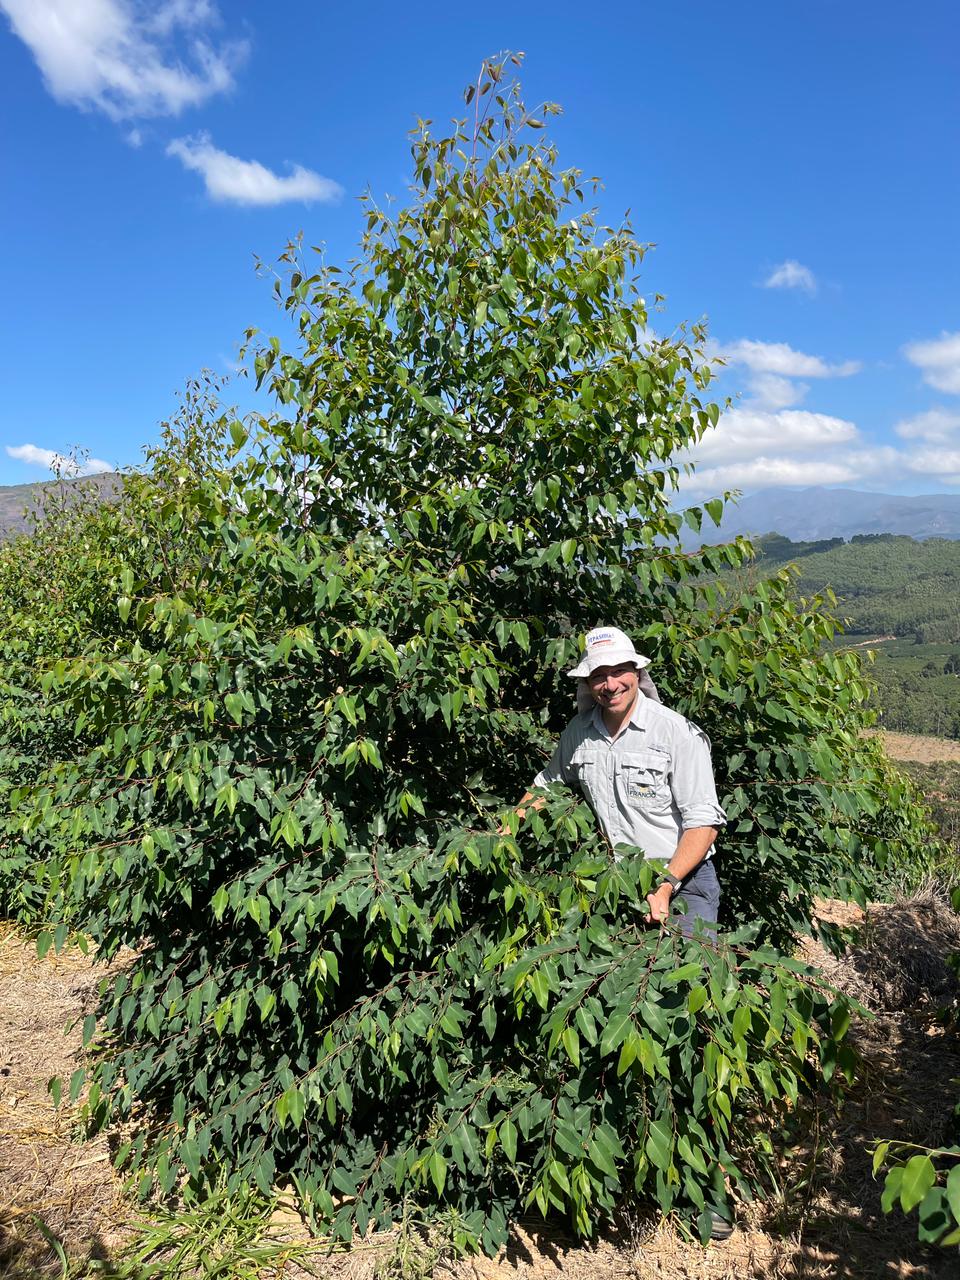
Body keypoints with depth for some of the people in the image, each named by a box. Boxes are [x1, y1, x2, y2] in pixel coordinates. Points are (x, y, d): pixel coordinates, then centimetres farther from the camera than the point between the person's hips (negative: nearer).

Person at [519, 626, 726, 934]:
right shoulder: (579, 730, 1)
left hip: (683, 879, -4)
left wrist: (667, 885, -27)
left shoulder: (679, 733, -16)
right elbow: (547, 783, 19)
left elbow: (703, 822, -16)